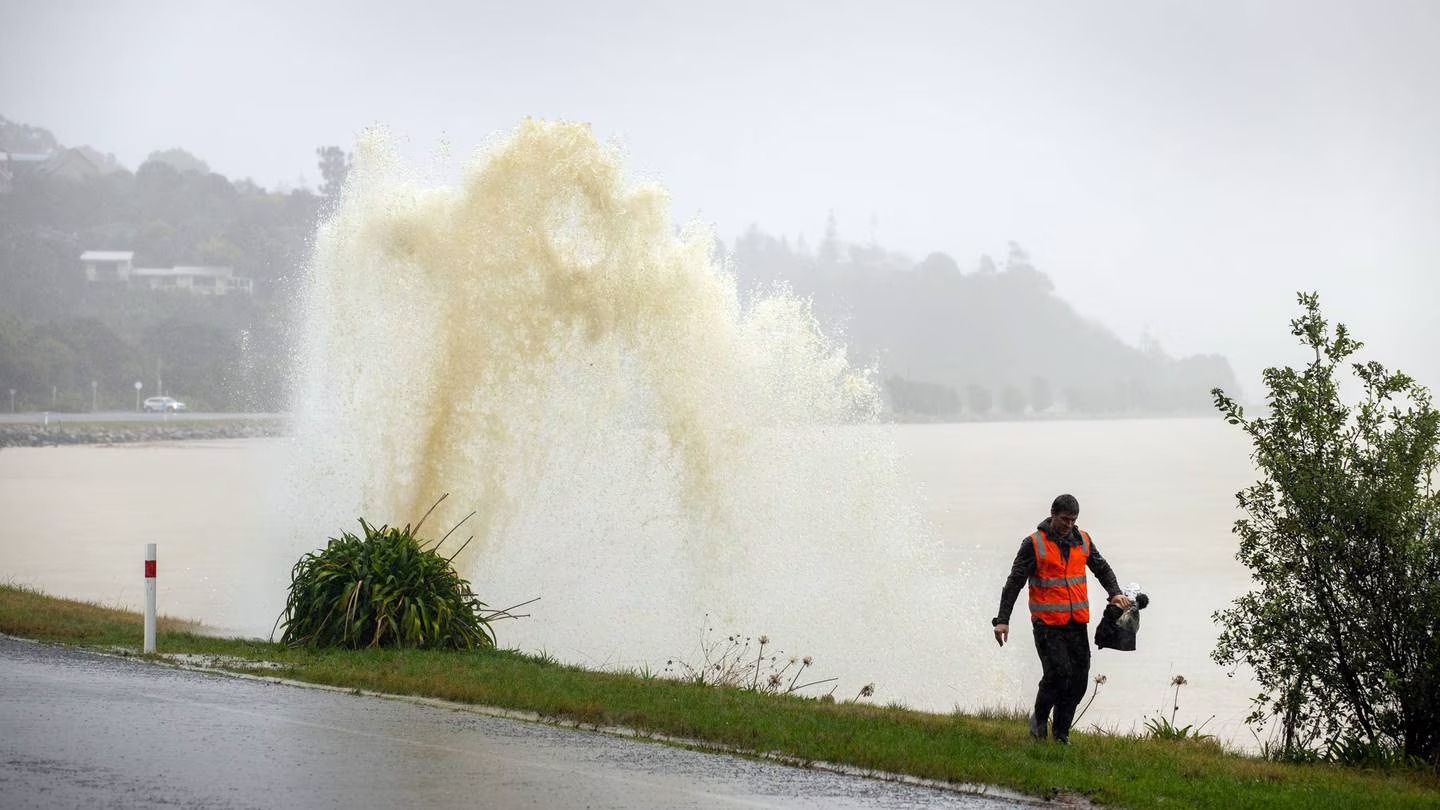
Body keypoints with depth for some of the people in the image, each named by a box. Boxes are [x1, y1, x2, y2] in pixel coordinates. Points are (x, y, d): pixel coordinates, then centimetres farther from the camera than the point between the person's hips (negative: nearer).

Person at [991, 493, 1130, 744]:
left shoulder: (1082, 540, 11)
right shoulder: (1034, 544, -5)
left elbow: (1102, 569, 23)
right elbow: (1014, 582, -5)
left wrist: (1115, 593, 4)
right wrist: (1002, 620, -10)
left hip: (1077, 622, 5)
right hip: (1047, 622, -5)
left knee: (1079, 678, 1)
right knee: (1058, 672, -16)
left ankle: (1061, 733, 12)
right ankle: (1039, 720, 7)